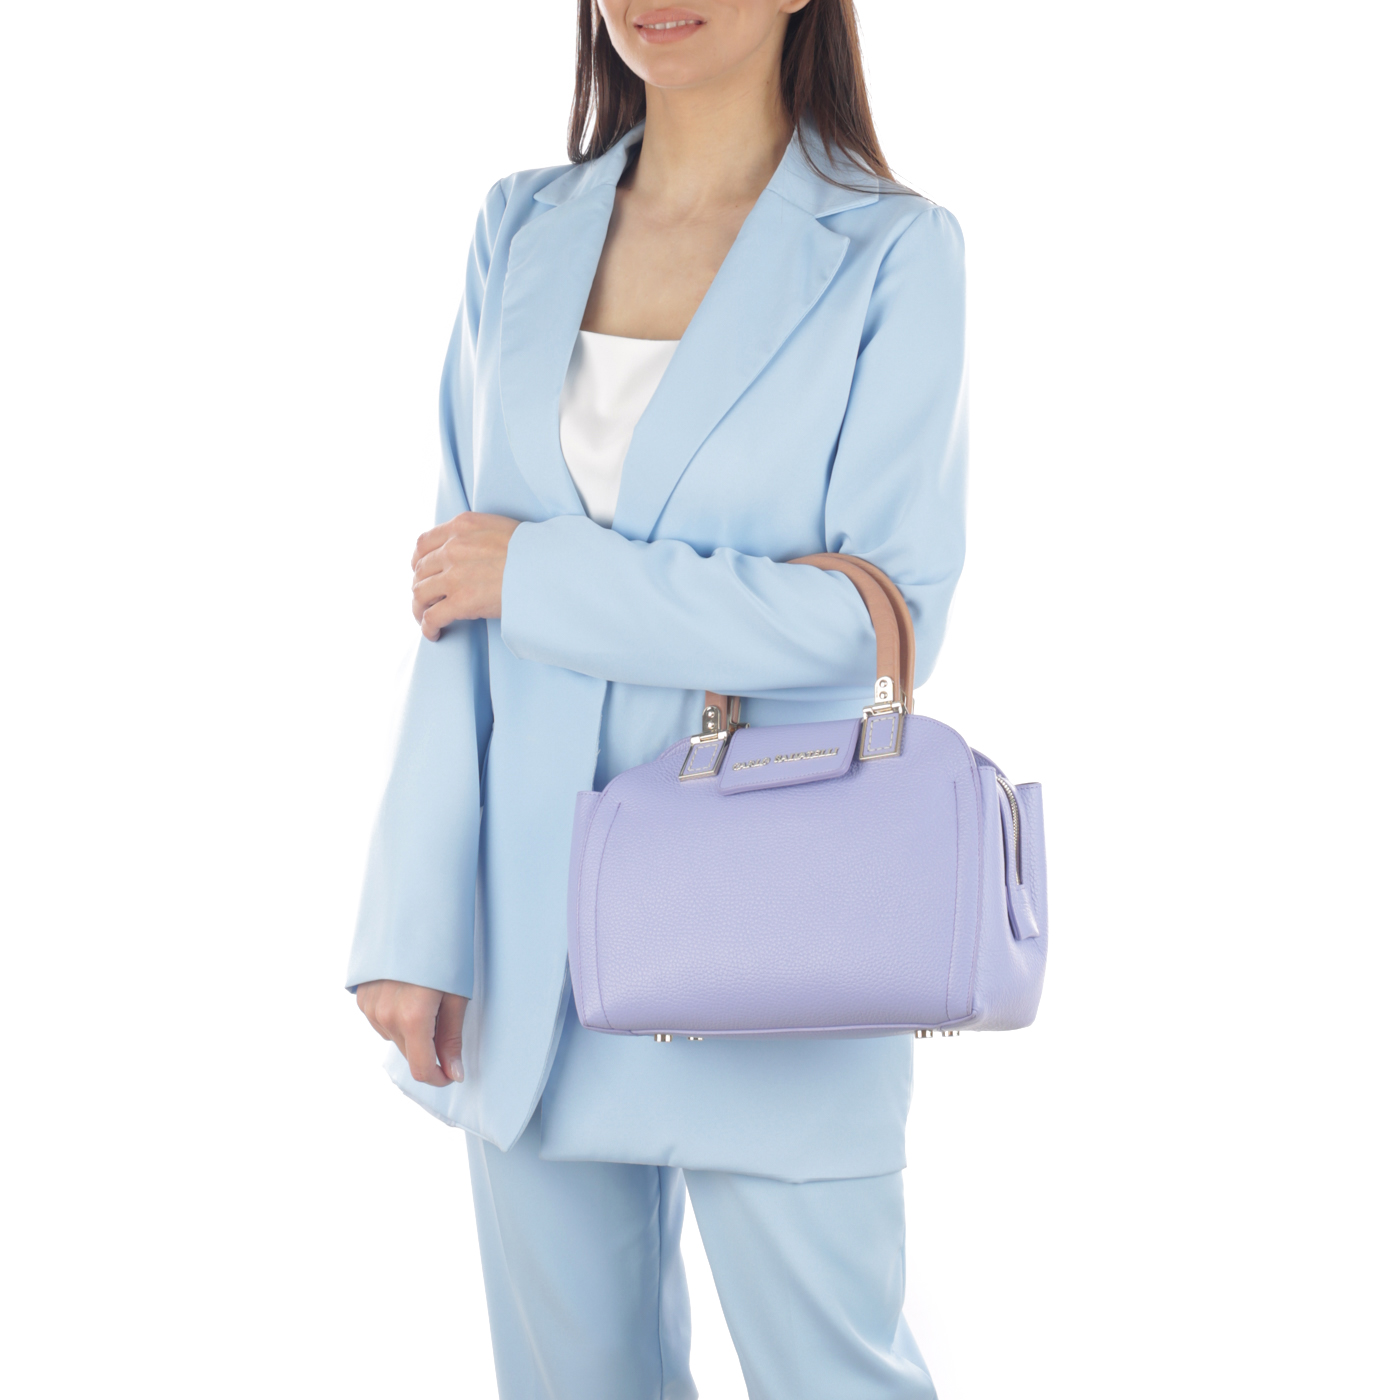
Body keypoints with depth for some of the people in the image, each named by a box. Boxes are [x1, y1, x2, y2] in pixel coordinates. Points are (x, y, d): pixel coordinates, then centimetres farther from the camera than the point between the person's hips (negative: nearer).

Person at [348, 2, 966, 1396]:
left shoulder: (893, 254, -6)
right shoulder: (523, 233, 6)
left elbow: (891, 614, -14)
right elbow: (460, 599, 4)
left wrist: (541, 575, -13)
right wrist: (417, 920, -3)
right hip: (532, 928, 4)